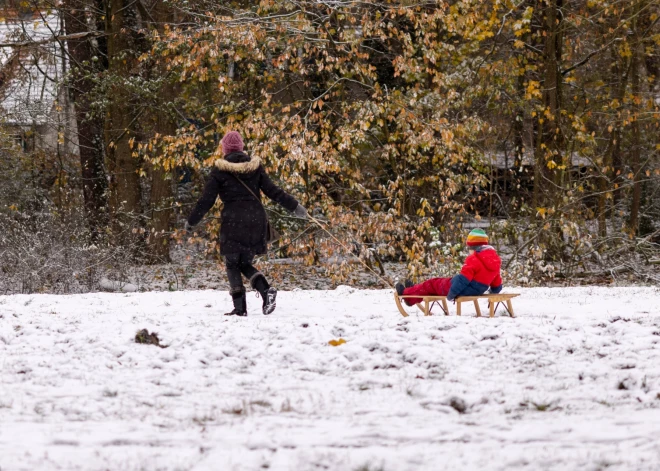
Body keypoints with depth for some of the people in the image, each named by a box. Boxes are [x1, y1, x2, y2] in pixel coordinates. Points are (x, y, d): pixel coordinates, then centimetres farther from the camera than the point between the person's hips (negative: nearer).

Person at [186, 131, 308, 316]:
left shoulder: (220, 170, -3)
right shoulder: (255, 166, 6)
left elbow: (206, 200, -2)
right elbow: (273, 191, 5)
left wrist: (191, 221, 8)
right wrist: (295, 207, 13)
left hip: (233, 222, -4)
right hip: (256, 221, 4)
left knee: (232, 264, 7)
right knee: (245, 263, 15)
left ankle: (239, 307, -5)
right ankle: (266, 289, -12)